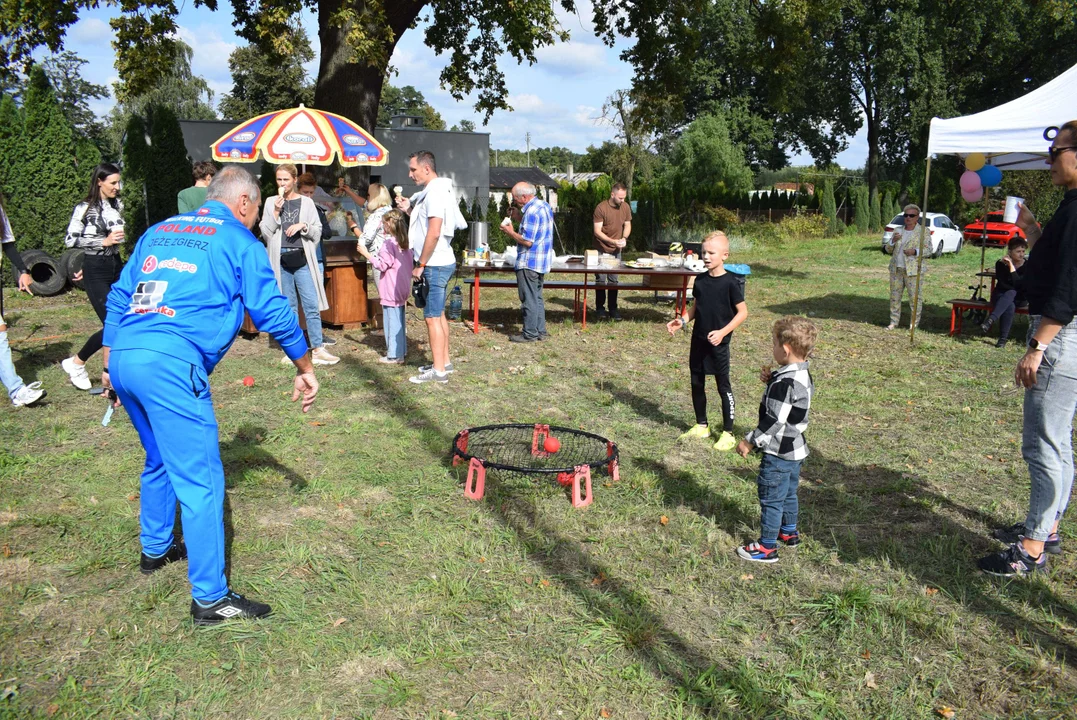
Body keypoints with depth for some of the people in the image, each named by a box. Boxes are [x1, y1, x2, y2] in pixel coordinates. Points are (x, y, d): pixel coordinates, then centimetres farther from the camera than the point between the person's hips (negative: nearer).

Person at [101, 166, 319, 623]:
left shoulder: (159, 231, 23)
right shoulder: (239, 242, 3)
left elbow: (118, 299, 22)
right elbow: (273, 313, 0)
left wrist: (109, 365, 26)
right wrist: (305, 371, 10)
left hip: (123, 358, 8)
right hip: (170, 364, -8)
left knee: (160, 460, 27)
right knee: (200, 480, -3)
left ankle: (155, 549, 45)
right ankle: (210, 598, 2)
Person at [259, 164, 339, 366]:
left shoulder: (306, 202, 7)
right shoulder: (271, 202, 10)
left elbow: (317, 232, 6)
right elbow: (265, 232, 4)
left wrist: (303, 225, -11)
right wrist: (276, 212, -7)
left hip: (302, 260, -1)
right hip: (281, 261, 1)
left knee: (312, 305, -6)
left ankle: (318, 350, -3)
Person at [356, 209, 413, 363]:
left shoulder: (388, 243, -17)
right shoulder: (405, 242, 9)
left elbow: (382, 265, -18)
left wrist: (366, 254, -13)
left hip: (391, 291, -9)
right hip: (402, 289, 9)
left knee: (392, 320, -4)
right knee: (399, 320, 17)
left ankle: (394, 355, -2)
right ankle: (401, 350, 24)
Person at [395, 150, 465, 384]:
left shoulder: (435, 192, -17)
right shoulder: (431, 192, 15)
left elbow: (434, 233, -24)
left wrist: (421, 264, -18)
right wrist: (409, 210, 7)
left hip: (435, 265, -11)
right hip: (440, 262, 11)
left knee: (432, 317, -6)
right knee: (438, 314, 16)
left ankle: (438, 371, -2)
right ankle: (444, 362, 26)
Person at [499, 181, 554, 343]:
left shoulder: (532, 212, -21)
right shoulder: (544, 205, 10)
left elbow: (527, 241, -23)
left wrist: (510, 232, -10)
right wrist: (518, 217, 8)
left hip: (529, 263, -10)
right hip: (541, 261, 10)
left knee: (529, 299, -2)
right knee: (537, 298, 17)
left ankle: (530, 334, 4)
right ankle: (540, 331, 22)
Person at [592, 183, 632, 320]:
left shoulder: (625, 207, -2)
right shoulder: (601, 208, -16)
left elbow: (627, 225, 9)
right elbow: (597, 231, -17)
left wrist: (624, 238, -10)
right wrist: (613, 241, -26)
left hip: (616, 251, 4)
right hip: (602, 250, -4)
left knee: (613, 280, 7)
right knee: (600, 280, 3)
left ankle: (613, 309, 13)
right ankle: (600, 308, 13)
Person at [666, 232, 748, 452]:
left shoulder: (730, 283, -13)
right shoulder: (700, 280, 4)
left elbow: (742, 312, -11)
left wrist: (723, 332, -21)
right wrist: (682, 320, -4)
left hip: (718, 343, -6)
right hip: (698, 340, 6)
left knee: (723, 387, 3)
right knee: (697, 383, 13)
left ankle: (728, 433, 13)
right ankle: (701, 426, 30)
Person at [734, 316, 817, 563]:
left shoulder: (784, 382, -27)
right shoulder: (803, 376, 2)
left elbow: (774, 420, -27)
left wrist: (750, 441, -19)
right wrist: (772, 380, 0)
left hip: (779, 453, -9)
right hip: (795, 449, 10)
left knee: (771, 499, 2)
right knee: (789, 493, 25)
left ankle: (767, 547, 12)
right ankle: (789, 532, 42)